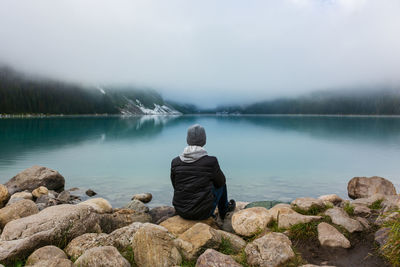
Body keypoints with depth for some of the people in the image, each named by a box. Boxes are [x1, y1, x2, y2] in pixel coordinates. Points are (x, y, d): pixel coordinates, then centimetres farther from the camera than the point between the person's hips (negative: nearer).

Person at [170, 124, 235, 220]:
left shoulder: (175, 162, -8)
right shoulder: (211, 162, -17)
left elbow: (176, 186, 7)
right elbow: (220, 181, 2)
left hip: (181, 211, 4)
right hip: (202, 213, -3)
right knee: (221, 183, 22)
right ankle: (224, 209, 45)